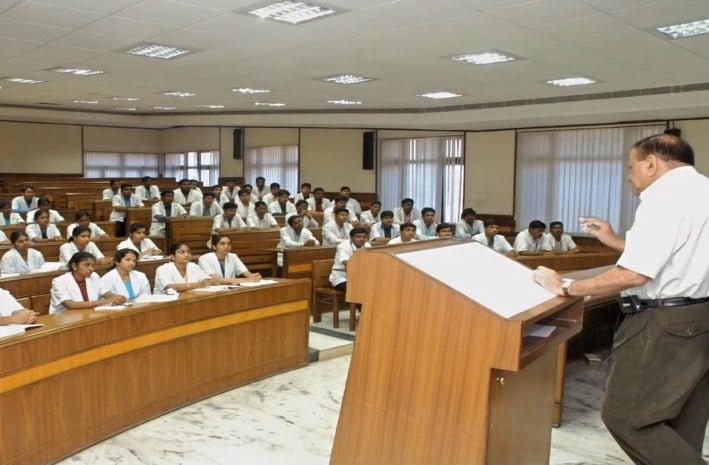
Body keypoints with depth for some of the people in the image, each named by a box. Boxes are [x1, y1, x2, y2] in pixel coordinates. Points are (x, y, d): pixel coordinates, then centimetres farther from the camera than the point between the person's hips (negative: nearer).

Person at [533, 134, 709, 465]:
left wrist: (565, 288, -15)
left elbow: (634, 274, -23)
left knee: (624, 415, -1)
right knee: (681, 426, 16)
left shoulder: (666, 196, -16)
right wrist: (615, 242, 24)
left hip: (666, 323, -10)